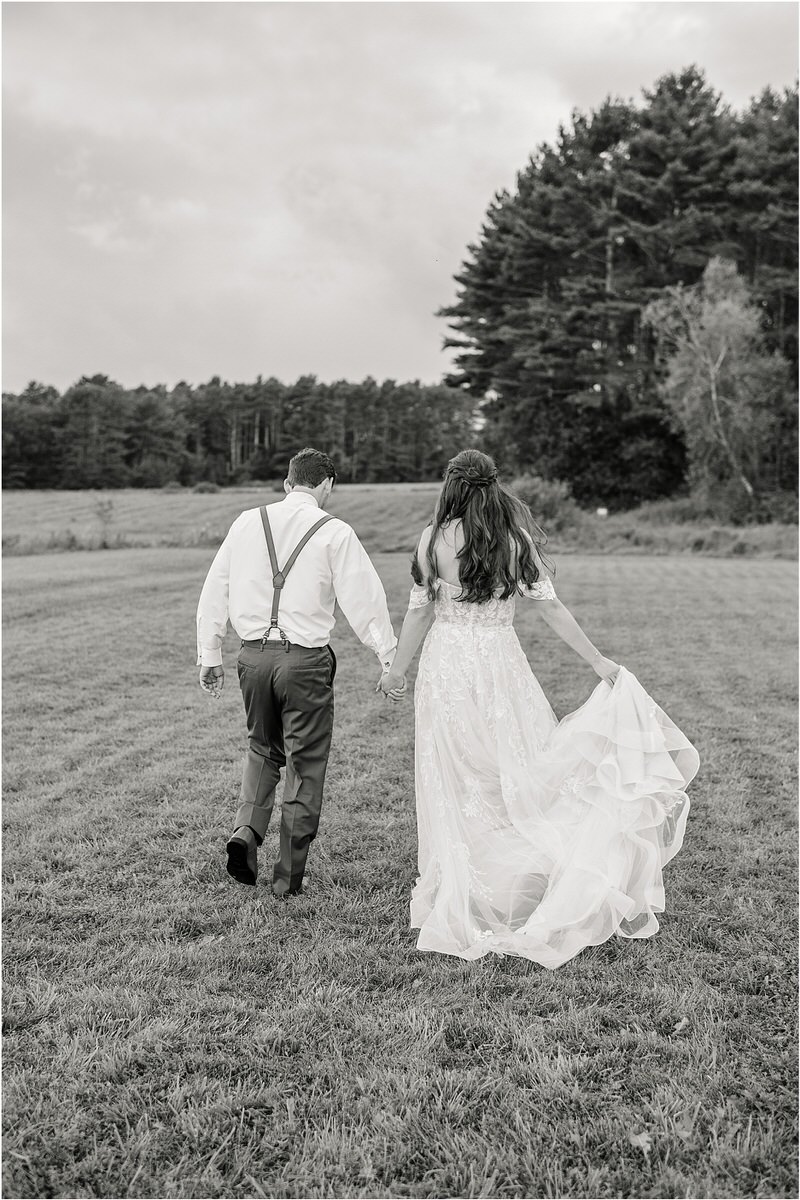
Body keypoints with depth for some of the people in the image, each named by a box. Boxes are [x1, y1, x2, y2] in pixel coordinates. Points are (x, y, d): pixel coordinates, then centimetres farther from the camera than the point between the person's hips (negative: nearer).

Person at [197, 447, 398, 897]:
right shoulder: (335, 533, -6)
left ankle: (247, 830, 3)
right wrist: (390, 657, -1)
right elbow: (364, 599, -8)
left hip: (254, 654, 4)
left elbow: (215, 590, 9)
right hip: (306, 658, -4)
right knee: (305, 766, 8)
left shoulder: (248, 522, 6)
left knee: (263, 749, 25)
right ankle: (289, 877, 13)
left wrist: (210, 656, 17)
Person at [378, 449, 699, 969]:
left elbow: (420, 611, 0)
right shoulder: (516, 538, -2)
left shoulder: (434, 539, -4)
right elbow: (551, 608, -3)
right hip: (500, 663, 0)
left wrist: (398, 671, 12)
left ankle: (459, 901, 18)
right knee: (524, 771, 10)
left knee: (455, 785, 9)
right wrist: (599, 661, 4)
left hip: (447, 664, 0)